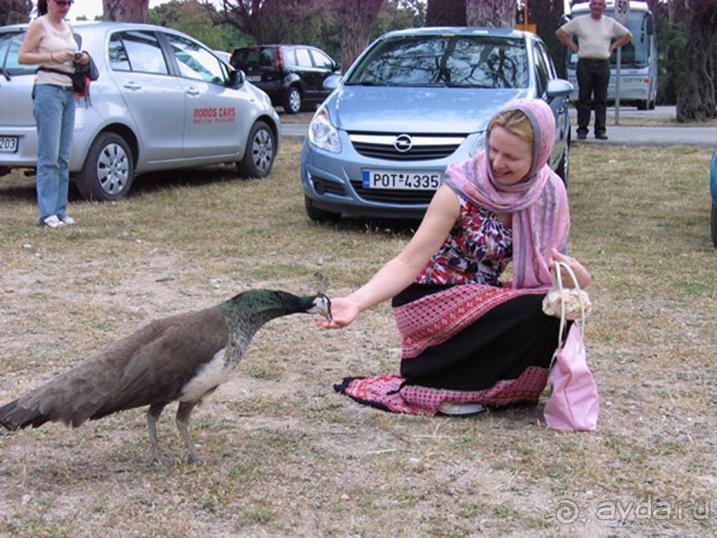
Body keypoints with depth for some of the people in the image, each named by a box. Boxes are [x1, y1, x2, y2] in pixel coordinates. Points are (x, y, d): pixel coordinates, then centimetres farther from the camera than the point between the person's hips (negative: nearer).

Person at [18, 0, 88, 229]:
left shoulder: (67, 28, 18)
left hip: (69, 92, 7)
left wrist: (81, 59, 5)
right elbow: (22, 56, -8)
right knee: (49, 156, -8)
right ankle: (48, 213, -7)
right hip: (48, 89, -7)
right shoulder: (39, 25, -2)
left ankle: (60, 210, 10)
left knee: (63, 157, 7)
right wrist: (54, 56, -17)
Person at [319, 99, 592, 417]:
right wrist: (356, 302, -40)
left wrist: (574, 273, -24)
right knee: (538, 312, -26)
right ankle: (436, 386, -13)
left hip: (481, 298, 6)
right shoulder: (461, 188, -20)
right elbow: (409, 262, -25)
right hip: (432, 298, -6)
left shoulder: (548, 192, -5)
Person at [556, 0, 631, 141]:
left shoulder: (610, 23, 12)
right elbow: (560, 32, 11)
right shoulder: (579, 21, 7)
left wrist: (613, 46, 11)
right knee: (584, 98, -4)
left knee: (601, 99, 1)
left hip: (603, 64, 2)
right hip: (585, 63, -2)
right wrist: (573, 47, 4)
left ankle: (600, 130, 5)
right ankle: (582, 129, 0)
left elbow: (627, 35, 23)